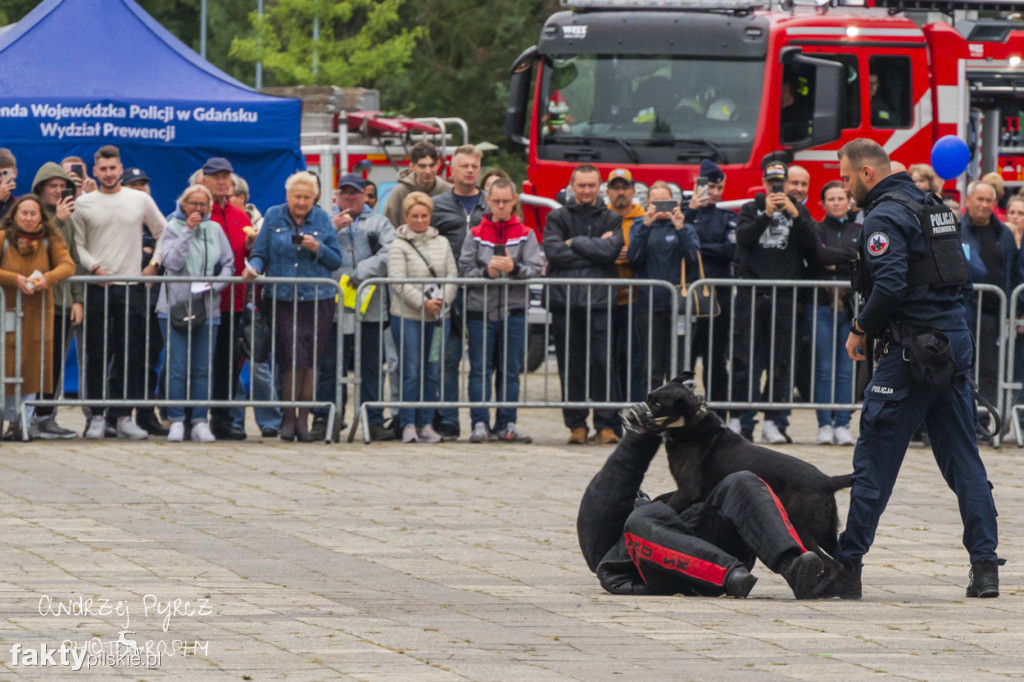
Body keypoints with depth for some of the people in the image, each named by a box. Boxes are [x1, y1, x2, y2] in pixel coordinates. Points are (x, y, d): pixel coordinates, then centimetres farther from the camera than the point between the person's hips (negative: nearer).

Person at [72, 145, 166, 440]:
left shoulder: (140, 200, 8)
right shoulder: (83, 204, 6)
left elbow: (163, 234, 16)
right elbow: (78, 244, 6)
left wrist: (155, 265, 5)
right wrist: (94, 267, -10)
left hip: (132, 286, 1)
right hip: (97, 288, -1)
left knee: (130, 355, 0)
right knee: (97, 354, -2)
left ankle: (123, 416, 5)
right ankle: (97, 416, 3)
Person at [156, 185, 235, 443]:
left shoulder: (215, 230, 11)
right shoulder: (172, 228, 2)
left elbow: (228, 264, 11)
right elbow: (172, 262, -12)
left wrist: (216, 285, -7)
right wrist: (188, 231, -14)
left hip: (207, 308, 3)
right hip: (175, 306, -2)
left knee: (202, 369, 2)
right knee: (177, 368, -5)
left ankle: (200, 422, 6)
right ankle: (176, 421, 1)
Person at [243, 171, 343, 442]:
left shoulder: (322, 219, 8)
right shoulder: (273, 217, 7)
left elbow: (336, 261, 8)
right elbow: (260, 254, 7)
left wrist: (317, 249, -10)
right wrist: (254, 267, -14)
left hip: (317, 299, 1)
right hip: (282, 299, -1)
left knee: (310, 361, 0)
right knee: (293, 360, -10)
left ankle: (303, 420, 9)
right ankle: (289, 418, 3)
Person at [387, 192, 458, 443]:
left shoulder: (441, 243, 12)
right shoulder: (399, 246, -2)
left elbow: (453, 276, 8)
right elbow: (398, 283, -10)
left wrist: (442, 300, -9)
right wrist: (423, 303, -18)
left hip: (437, 318, 4)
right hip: (407, 316, -4)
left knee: (432, 373, 5)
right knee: (411, 372, -6)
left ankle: (426, 423, 11)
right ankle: (408, 425, -1)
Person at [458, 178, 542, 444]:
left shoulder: (526, 235, 6)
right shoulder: (475, 235, 7)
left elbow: (536, 270, -4)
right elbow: (464, 270, 1)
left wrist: (514, 268, -21)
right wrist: (487, 272, -16)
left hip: (514, 310, 0)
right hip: (481, 309, 0)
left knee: (510, 370, 4)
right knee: (481, 370, -2)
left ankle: (506, 424, 8)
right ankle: (480, 424, -1)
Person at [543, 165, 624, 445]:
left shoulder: (611, 219, 13)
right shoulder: (558, 218, 13)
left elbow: (611, 250, -5)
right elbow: (553, 252, -4)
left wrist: (575, 243, -2)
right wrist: (594, 248, -3)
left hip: (599, 299, -1)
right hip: (565, 300, 1)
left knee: (602, 364, -7)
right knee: (571, 366, 1)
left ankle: (605, 425, -5)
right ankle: (576, 425, 6)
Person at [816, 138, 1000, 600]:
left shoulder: (884, 216, -10)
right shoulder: (933, 207, 17)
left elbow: (890, 283, -23)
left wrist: (860, 330, -9)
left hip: (914, 349, -8)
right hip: (956, 340, 8)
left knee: (874, 458, -3)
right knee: (962, 457, 8)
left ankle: (848, 566, -3)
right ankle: (985, 565, 2)